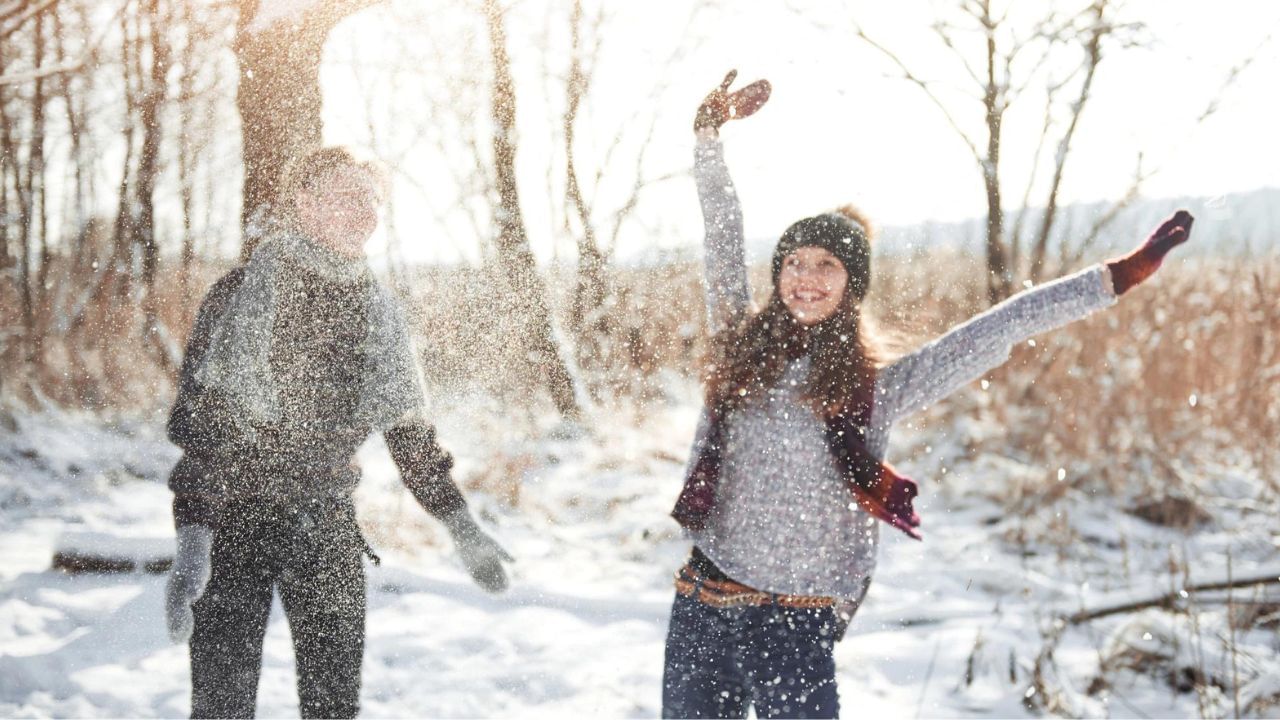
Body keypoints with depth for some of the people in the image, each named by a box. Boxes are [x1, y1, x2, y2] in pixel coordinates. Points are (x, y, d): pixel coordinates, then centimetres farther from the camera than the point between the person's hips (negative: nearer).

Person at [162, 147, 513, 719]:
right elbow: (198, 423, -15)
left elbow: (409, 429, 15)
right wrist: (192, 540, -25)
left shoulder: (378, 311, 7)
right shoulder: (244, 292, -9)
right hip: (233, 515, -4)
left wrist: (462, 527, 12)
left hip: (325, 521, 4)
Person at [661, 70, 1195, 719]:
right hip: (700, 608, 3)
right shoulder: (739, 348, 6)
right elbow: (722, 234, 6)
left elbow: (1001, 328, -1)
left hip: (795, 629, -2)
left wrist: (1121, 275, -1)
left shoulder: (875, 388, 0)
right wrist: (711, 131, 3)